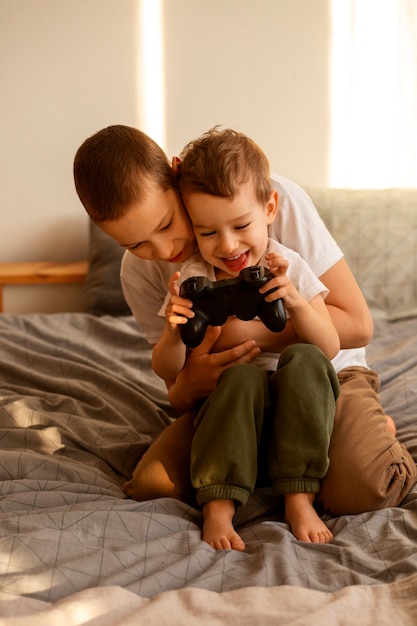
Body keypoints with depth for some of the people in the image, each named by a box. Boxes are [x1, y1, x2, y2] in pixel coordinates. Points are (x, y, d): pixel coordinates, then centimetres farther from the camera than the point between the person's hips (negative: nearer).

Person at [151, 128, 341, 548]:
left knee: (305, 361, -29)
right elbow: (167, 372, -3)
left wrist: (296, 301, -24)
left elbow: (329, 349, -7)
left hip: (291, 405, 1)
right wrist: (173, 333, -25)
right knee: (241, 375, -32)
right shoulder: (192, 281, -5)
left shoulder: (290, 268, -3)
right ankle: (217, 508, -32)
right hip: (227, 404, -1)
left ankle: (299, 499, -27)